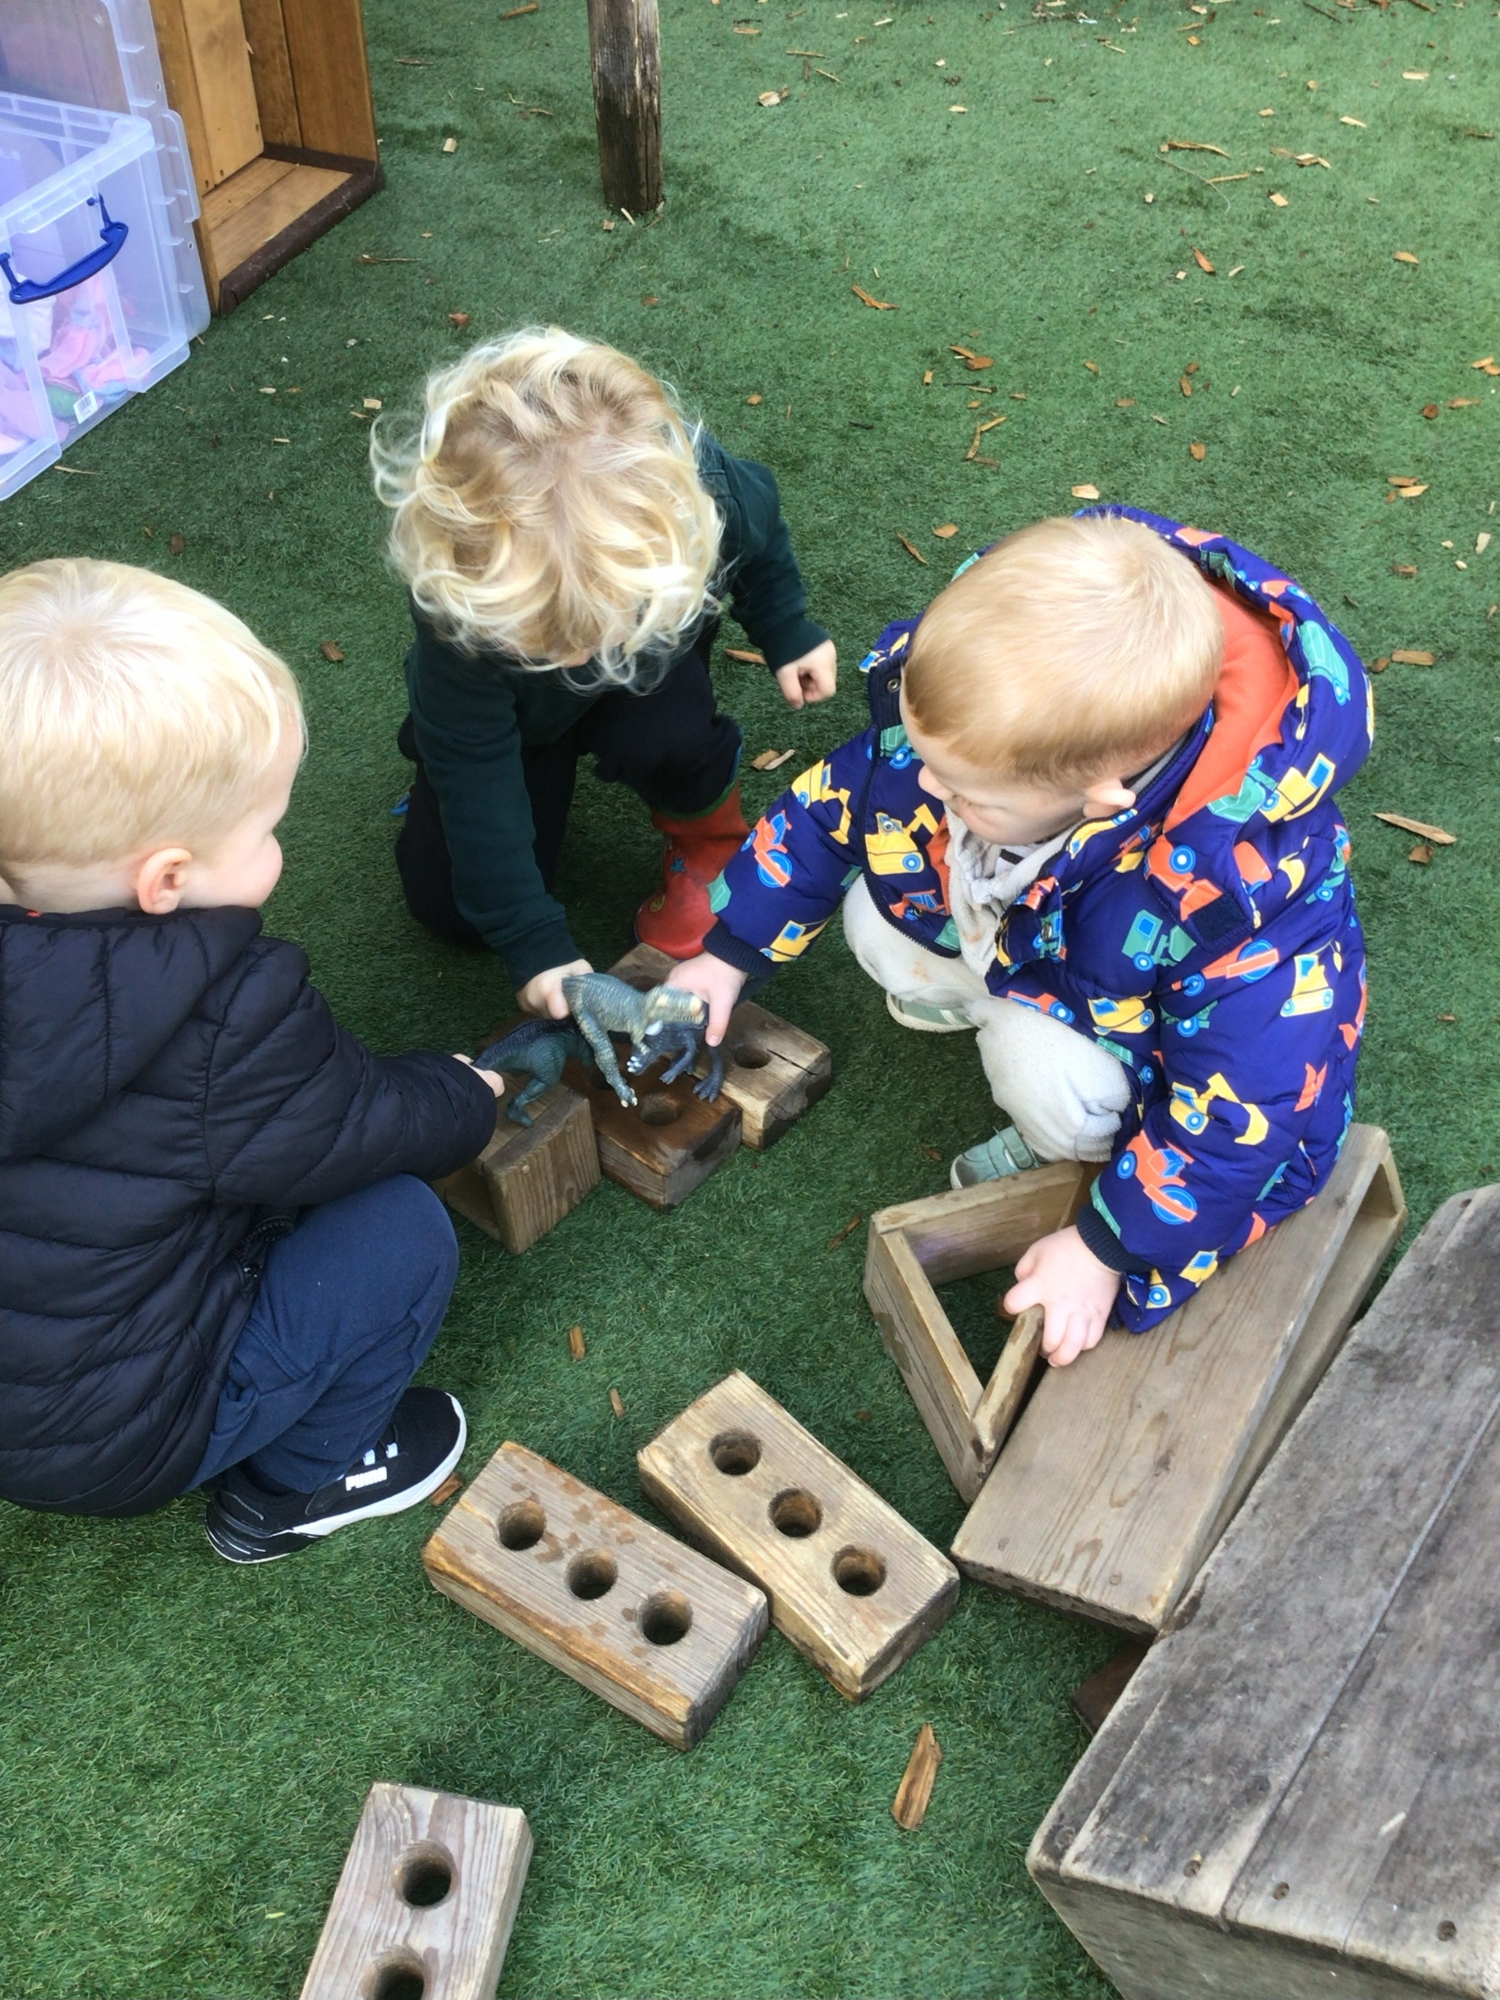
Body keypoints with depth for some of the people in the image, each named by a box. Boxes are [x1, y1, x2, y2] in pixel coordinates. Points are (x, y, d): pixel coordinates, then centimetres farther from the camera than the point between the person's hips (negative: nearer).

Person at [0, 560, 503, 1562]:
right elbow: (356, 1130, -13)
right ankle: (293, 1490, 16)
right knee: (404, 1234, -4)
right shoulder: (226, 1022, -30)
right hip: (117, 1440, -7)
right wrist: (467, 1099, 8)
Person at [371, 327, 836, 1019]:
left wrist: (787, 631, -4)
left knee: (663, 735, -35)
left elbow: (758, 521, -12)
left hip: (650, 677, 0)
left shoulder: (694, 485, -39)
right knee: (451, 904, -3)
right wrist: (530, 940, -31)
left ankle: (709, 839, 0)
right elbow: (474, 778, -31)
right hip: (515, 718, 0)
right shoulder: (456, 605, -41)